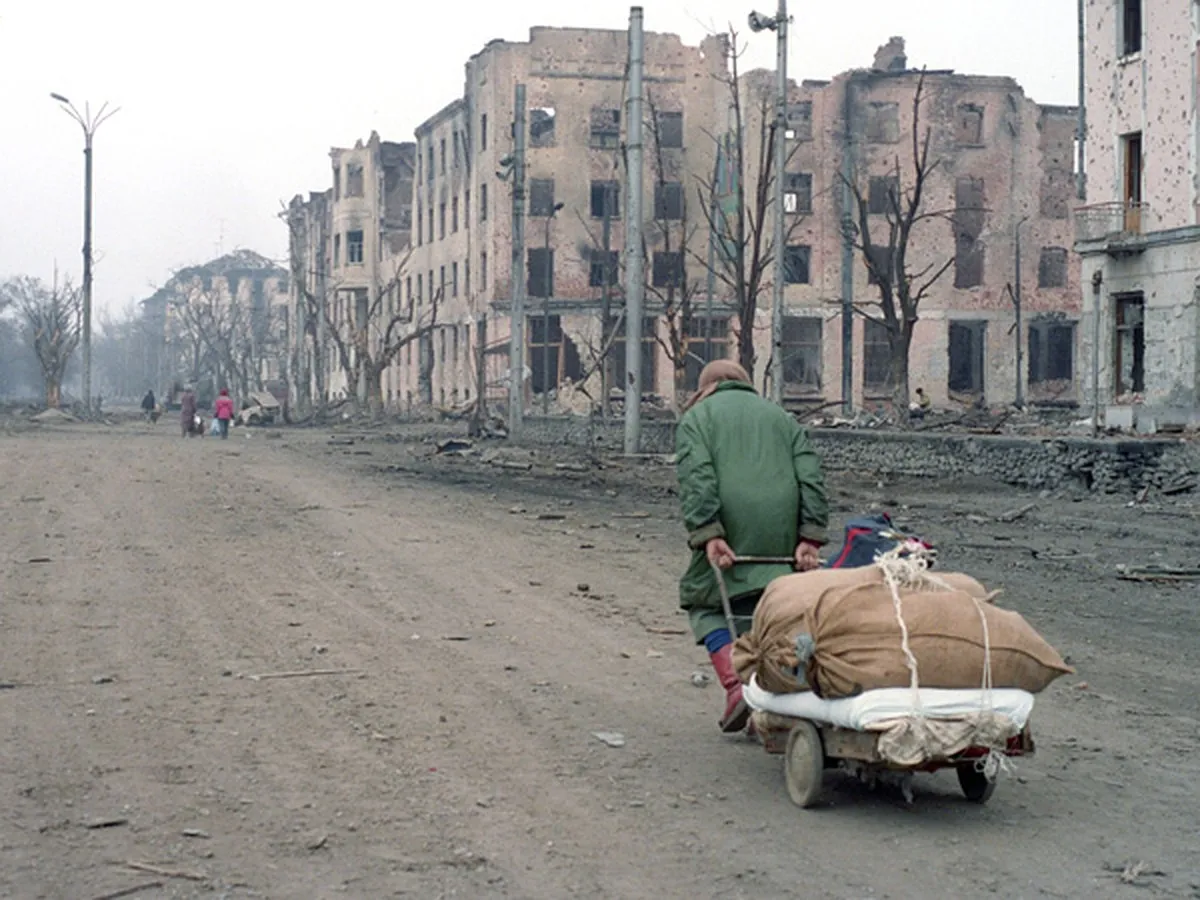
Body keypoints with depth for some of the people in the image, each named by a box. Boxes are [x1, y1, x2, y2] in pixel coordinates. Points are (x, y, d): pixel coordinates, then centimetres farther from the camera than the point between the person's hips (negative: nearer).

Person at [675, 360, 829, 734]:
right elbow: (811, 478, 12)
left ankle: (735, 684, -8)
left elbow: (696, 480, -5)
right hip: (780, 537, 4)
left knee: (706, 604, 11)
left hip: (729, 533, -4)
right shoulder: (782, 418, 25)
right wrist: (810, 538, 5)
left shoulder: (696, 418, 13)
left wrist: (708, 534, -13)